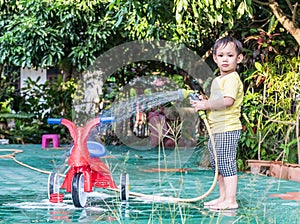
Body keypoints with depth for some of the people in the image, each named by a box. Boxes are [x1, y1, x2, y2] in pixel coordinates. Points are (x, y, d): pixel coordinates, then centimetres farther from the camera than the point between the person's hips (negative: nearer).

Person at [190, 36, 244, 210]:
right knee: (218, 165, 15)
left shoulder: (232, 78, -12)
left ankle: (231, 200, -8)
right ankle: (223, 197, 23)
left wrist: (206, 104, -17)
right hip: (216, 130, 10)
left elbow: (228, 100, -24)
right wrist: (204, 102, 9)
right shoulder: (217, 80, 19)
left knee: (227, 163, -10)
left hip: (228, 130, -10)